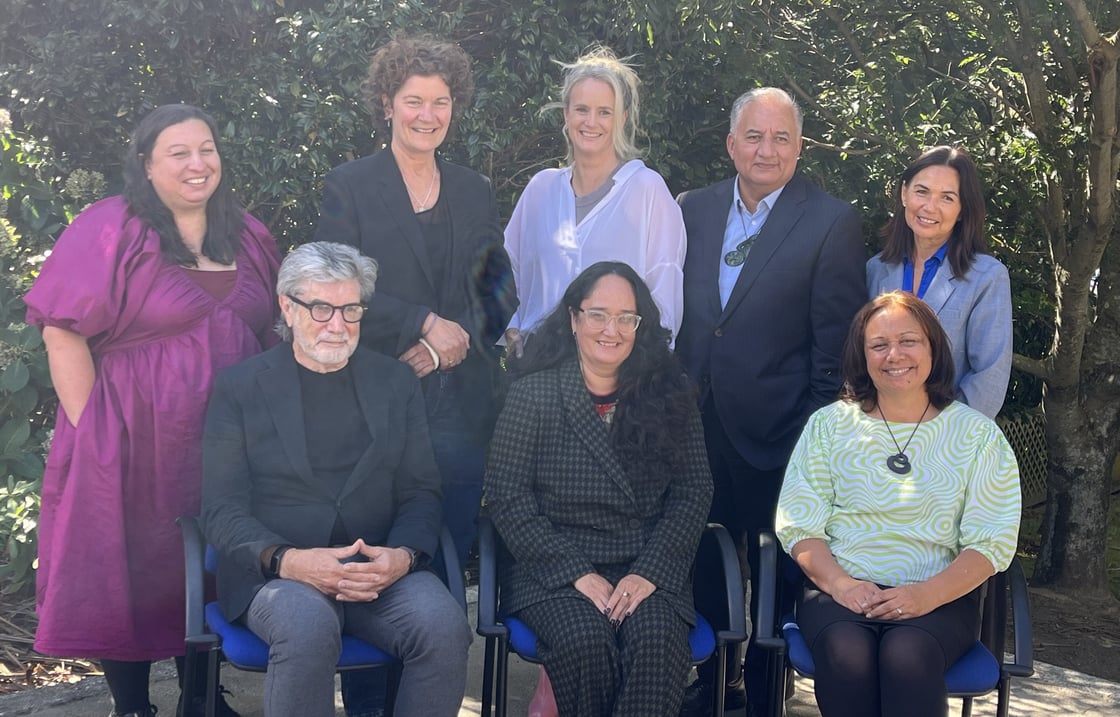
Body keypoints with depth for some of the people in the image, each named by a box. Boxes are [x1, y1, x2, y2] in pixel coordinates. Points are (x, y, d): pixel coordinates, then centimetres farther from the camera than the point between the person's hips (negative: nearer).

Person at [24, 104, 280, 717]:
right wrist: (93, 431, -15)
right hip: (137, 447, -5)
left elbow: (268, 336, 18)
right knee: (132, 574, 4)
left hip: (225, 448, 5)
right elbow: (64, 335, -12)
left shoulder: (248, 238, 10)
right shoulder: (110, 232, -9)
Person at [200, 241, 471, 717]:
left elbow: (421, 492, 9)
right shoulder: (240, 387, 5)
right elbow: (222, 509, -1)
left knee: (443, 625, -28)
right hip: (275, 572, -2)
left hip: (381, 568, 3)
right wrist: (287, 560, -20)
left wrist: (404, 555, -13)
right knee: (307, 626, -36)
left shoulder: (396, 383, 13)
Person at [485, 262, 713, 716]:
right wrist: (578, 574, -13)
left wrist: (649, 572, -10)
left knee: (657, 641, -29)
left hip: (647, 569, 2)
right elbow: (506, 495, -4)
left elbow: (692, 491, 5)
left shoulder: (669, 397, 8)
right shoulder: (534, 393, 0)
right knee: (585, 640, -30)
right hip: (554, 568, -1)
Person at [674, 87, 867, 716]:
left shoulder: (833, 223, -6)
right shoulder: (692, 209, 7)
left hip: (776, 430, -4)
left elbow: (835, 344, -7)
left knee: (774, 570, 9)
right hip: (697, 424, 4)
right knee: (705, 564, 16)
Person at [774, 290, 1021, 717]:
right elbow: (797, 524, 4)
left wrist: (927, 594, -17)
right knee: (847, 655, -32)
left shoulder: (976, 435, 8)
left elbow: (992, 542, 1)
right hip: (840, 589, 1)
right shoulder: (828, 425, 11)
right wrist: (840, 583, -15)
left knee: (907, 655, -34)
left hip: (939, 597, -1)